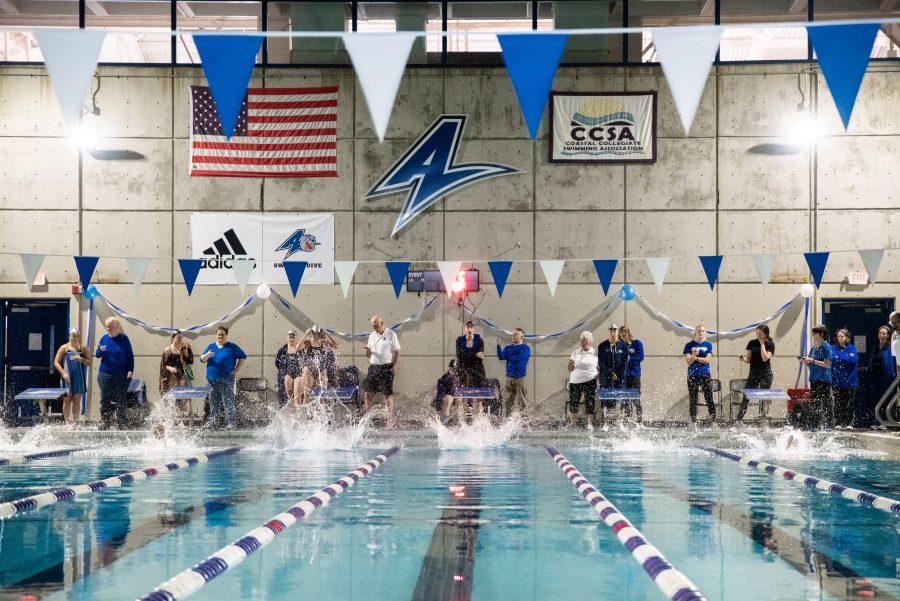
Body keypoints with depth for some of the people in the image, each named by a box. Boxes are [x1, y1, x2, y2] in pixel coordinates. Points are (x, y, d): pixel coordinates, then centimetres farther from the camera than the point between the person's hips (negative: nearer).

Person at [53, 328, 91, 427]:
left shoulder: (83, 348, 8)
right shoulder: (64, 348, 2)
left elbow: (89, 362, 6)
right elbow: (56, 362, -1)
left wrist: (81, 359, -13)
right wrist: (63, 373, -12)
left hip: (79, 377, 2)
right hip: (67, 377, -2)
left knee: (77, 400, 2)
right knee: (67, 399, -3)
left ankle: (75, 422, 7)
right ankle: (67, 422, 0)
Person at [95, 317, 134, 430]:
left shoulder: (123, 339, -1)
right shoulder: (104, 338, 6)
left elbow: (130, 355, 2)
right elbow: (97, 355, 9)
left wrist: (130, 370, -7)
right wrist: (101, 351, -14)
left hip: (121, 374, -2)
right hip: (105, 373, 2)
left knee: (120, 400, -1)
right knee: (105, 400, 4)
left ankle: (120, 425, 4)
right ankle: (104, 423, 11)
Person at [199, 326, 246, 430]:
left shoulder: (232, 347, 4)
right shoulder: (211, 346, 14)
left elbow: (243, 357, 7)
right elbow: (202, 359, 10)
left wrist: (236, 370, -2)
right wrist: (207, 355, -13)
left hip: (226, 380, -4)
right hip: (212, 380, 4)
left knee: (228, 402, -9)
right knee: (214, 403, 6)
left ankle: (230, 423, -8)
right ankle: (214, 424, 12)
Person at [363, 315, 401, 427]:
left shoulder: (391, 335, -4)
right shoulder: (372, 336, 12)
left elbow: (397, 352, -3)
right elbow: (368, 355, 16)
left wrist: (395, 366, -13)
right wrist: (368, 351, -8)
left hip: (386, 367, -5)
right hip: (373, 366, 5)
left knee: (388, 393, -3)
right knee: (368, 391, 3)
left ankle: (390, 418, 1)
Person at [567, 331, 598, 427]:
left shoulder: (595, 353, 4)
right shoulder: (575, 352, 10)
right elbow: (569, 369, 10)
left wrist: (596, 379, -8)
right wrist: (570, 364, -11)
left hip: (590, 382, -2)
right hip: (575, 381, 2)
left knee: (589, 403, -1)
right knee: (573, 402, 4)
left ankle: (590, 423, 9)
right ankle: (572, 422, 17)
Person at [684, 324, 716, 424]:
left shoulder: (708, 344, 5)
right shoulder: (689, 345, 1)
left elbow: (707, 360, -5)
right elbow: (688, 362, -7)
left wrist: (695, 358, -12)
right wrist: (693, 355, -26)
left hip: (705, 375, 0)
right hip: (692, 376, 0)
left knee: (709, 400, -3)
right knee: (693, 401, 2)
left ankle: (714, 421, 0)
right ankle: (693, 422, 7)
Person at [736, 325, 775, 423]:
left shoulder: (770, 344, -2)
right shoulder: (752, 343, 6)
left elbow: (765, 358, -16)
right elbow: (748, 359, 3)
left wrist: (762, 344, -12)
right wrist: (743, 359, -19)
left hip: (766, 375, -3)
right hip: (753, 373, 3)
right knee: (746, 397, -3)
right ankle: (739, 420, -2)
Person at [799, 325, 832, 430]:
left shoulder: (826, 347, -8)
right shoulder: (813, 348, 15)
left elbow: (827, 364, -16)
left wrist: (812, 361, -18)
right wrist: (805, 361, 0)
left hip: (824, 380, -8)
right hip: (814, 379, 8)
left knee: (826, 403, -4)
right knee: (814, 403, 8)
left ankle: (827, 425, -1)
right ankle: (813, 426, 11)